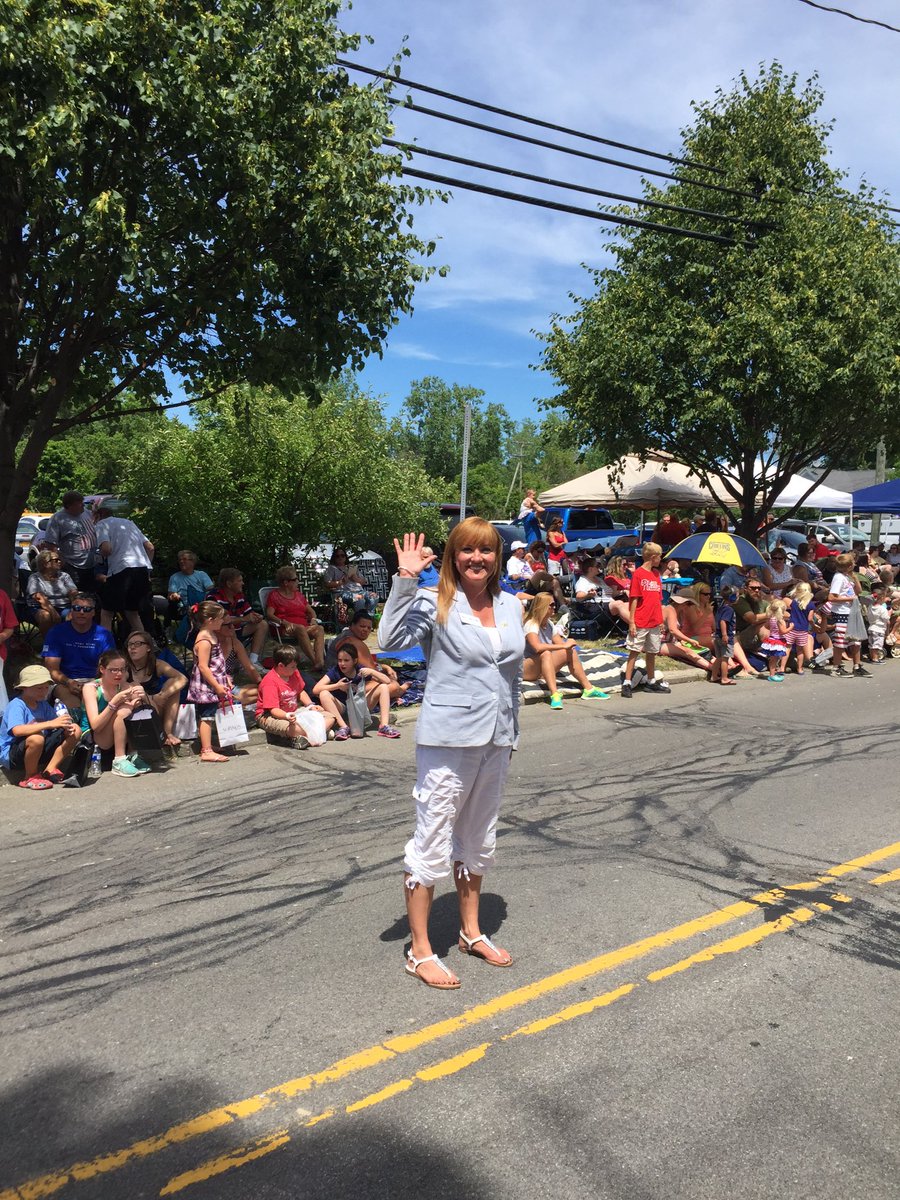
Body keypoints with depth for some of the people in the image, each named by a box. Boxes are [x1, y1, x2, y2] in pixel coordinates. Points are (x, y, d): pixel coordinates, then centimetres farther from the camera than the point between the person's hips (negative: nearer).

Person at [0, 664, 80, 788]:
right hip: (10, 754, -7)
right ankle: (31, 777, -14)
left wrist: (67, 727, -24)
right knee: (36, 738, -40)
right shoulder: (16, 705, -18)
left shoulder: (43, 704, 6)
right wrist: (50, 723, -43)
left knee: (75, 730, -4)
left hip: (39, 750, 7)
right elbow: (17, 730, -37)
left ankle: (50, 769, -1)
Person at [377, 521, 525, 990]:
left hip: (495, 740, 6)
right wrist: (405, 579, -29)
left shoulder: (511, 606, 7)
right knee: (432, 844, 2)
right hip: (448, 739, -6)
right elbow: (390, 640, -27)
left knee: (478, 841, 20)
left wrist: (512, 733, 16)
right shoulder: (435, 604, -9)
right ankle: (420, 951, 16)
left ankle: (471, 932, 38)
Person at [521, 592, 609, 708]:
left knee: (570, 651, -2)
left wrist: (567, 644, -17)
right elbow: (538, 647, -35)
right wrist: (564, 646, -31)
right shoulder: (531, 625, -18)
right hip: (527, 670, -8)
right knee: (546, 654, -35)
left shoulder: (549, 624, 9)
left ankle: (588, 689, 3)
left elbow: (560, 643, 7)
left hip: (544, 669, 8)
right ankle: (555, 694, -46)